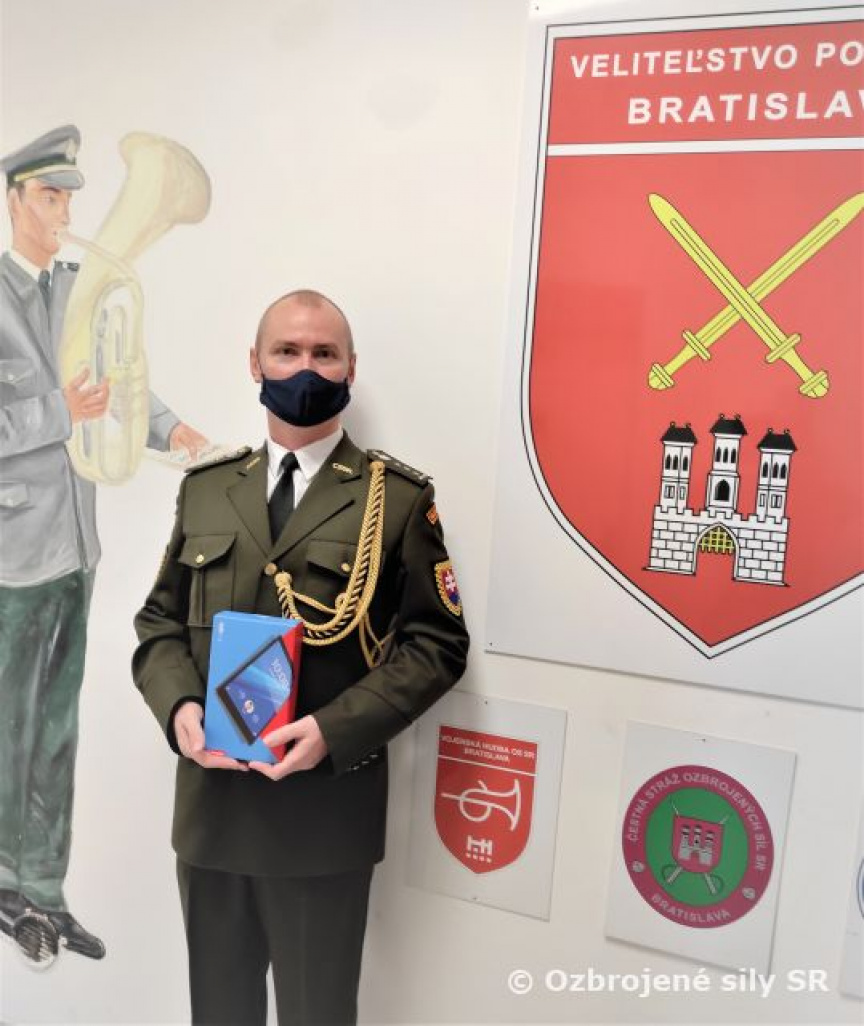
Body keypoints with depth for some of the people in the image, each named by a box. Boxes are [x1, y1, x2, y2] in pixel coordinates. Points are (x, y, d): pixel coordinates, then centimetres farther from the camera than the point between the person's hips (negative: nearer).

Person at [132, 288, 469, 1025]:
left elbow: (437, 641, -7)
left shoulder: (398, 497, -4)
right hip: (210, 803, 4)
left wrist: (335, 730, -19)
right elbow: (159, 619, 11)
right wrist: (177, 705, -9)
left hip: (324, 810, -3)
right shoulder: (204, 489, 8)